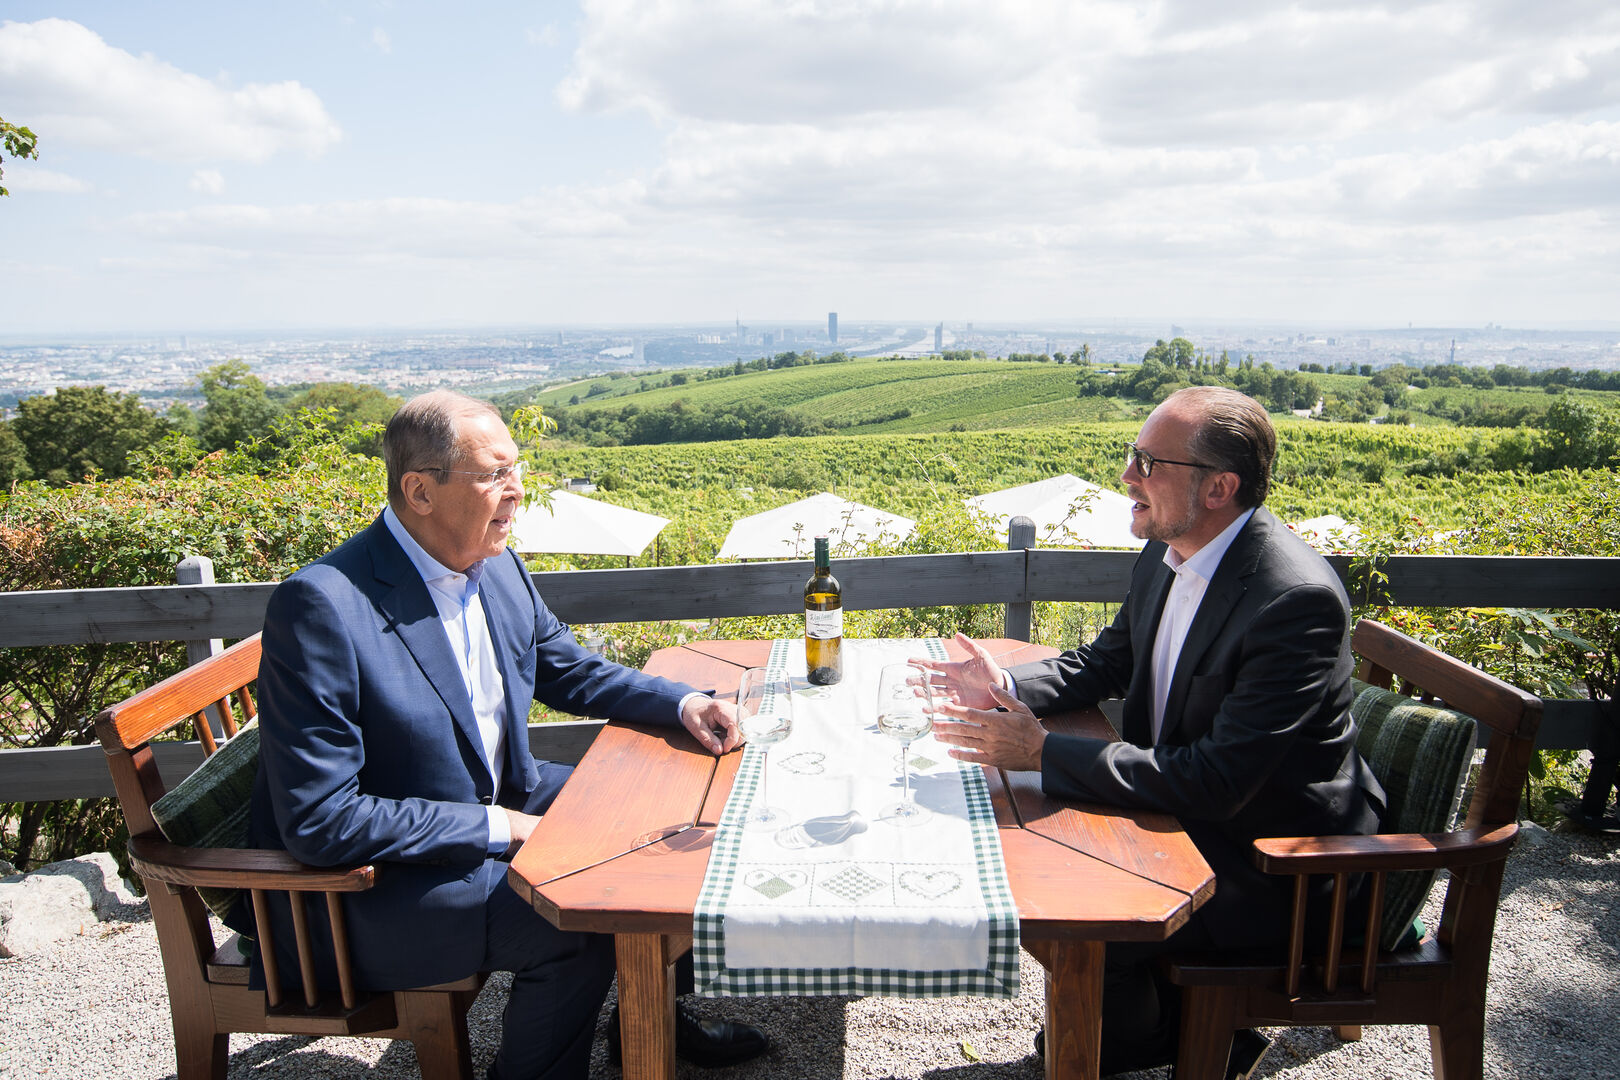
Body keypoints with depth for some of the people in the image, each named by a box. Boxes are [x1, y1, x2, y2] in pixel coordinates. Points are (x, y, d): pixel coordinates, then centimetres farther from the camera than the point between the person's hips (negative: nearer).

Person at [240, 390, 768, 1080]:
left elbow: (567, 670, 12)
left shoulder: (495, 567, -2)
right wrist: (499, 828, -24)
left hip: (498, 803, 9)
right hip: (366, 888, -8)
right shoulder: (322, 607, -27)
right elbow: (319, 821, -27)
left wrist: (683, 703, -3)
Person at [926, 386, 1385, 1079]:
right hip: (1185, 806, 8)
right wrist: (1008, 687, -7)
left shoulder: (1298, 600, -30)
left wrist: (1041, 751, -30)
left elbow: (1217, 781, -32)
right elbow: (1108, 661, 11)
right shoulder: (1170, 552, -4)